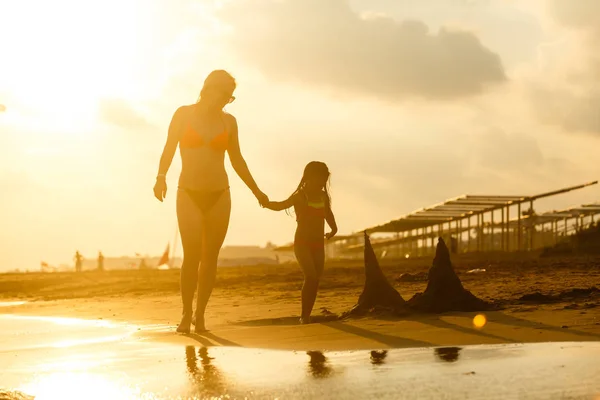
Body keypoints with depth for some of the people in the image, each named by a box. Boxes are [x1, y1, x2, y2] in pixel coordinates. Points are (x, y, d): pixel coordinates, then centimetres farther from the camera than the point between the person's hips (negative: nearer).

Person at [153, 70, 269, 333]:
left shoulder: (228, 121, 8)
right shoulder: (184, 114, 2)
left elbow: (237, 161, 15)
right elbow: (168, 150, -3)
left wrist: (256, 192, 15)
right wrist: (161, 176, -20)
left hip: (219, 195, 3)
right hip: (189, 195, -2)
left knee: (210, 257, 1)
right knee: (192, 256, -12)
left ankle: (200, 315, 8)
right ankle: (186, 314, 0)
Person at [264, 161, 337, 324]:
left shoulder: (323, 196, 5)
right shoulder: (299, 196, -11)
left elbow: (328, 214, 26)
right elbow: (282, 205, -30)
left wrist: (334, 228, 12)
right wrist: (267, 203, -49)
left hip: (318, 244, 6)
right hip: (302, 243, -6)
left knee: (315, 280, 3)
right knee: (311, 276, -21)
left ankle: (307, 316, 12)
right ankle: (304, 315, -14)